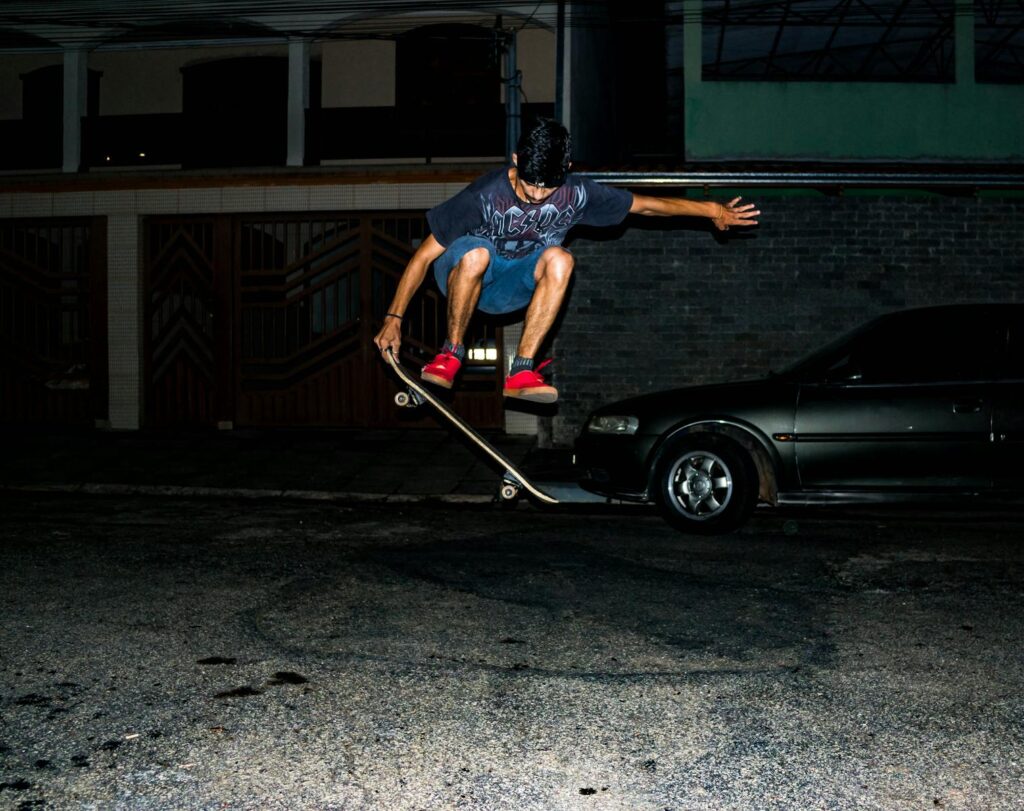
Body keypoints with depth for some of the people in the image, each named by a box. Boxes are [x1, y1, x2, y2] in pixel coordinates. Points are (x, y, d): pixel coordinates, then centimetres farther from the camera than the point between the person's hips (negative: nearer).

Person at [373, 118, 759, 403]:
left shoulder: (576, 195, -17)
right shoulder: (485, 197, -28)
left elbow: (646, 204, -4)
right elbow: (425, 254, -22)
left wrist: (712, 210, -3)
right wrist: (394, 318, -24)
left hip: (511, 289, 3)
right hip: (461, 276, -3)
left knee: (559, 260, -29)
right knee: (476, 254, -39)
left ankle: (521, 370, -27)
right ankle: (451, 354, -20)